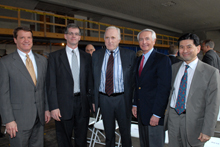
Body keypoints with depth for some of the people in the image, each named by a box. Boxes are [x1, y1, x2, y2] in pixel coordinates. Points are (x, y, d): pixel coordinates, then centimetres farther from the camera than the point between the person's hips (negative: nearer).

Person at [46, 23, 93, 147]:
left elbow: (90, 82, 8)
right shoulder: (55, 56, -1)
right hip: (64, 105, -2)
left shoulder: (87, 57, 7)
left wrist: (91, 102, 2)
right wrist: (54, 107, -10)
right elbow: (51, 84, -5)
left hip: (82, 103, 2)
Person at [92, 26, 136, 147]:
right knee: (108, 132, 18)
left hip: (122, 99, -2)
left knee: (125, 132, 15)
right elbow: (93, 78, 6)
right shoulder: (96, 55, 4)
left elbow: (133, 78, -3)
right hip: (104, 99, 2)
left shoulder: (130, 55, -3)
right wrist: (94, 99, 2)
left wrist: (133, 99, -7)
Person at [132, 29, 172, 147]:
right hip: (141, 111, 7)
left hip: (154, 112, -7)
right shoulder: (139, 59, 11)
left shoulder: (162, 60, -13)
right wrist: (135, 104, 10)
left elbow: (164, 89, -18)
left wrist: (157, 114, -19)